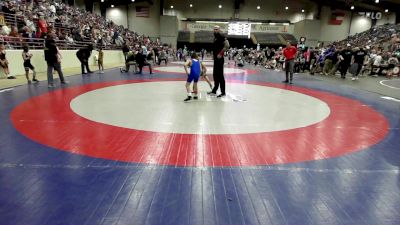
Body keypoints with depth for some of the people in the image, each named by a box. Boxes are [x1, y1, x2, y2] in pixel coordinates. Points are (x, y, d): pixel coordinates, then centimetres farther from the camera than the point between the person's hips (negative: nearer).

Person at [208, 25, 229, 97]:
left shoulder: (221, 37, -11)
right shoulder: (215, 37, 17)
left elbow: (227, 45, -24)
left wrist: (220, 53, -22)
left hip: (219, 58, -10)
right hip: (216, 58, 10)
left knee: (220, 75, -8)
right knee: (215, 75, 15)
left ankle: (223, 92, -3)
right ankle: (214, 90, 25)